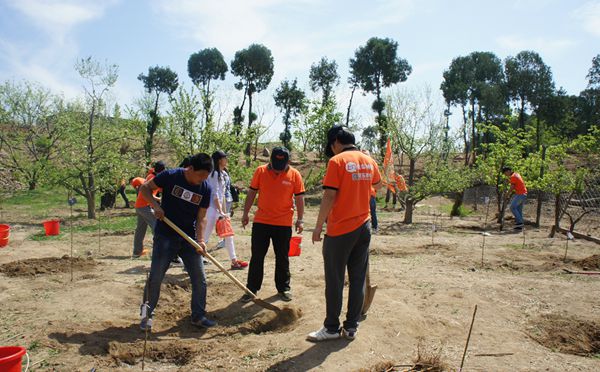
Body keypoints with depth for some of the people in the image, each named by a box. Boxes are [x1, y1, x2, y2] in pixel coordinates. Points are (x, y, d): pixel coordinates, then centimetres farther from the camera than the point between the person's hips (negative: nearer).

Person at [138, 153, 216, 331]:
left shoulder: (206, 189, -5)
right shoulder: (170, 176, -13)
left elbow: (201, 217, -3)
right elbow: (144, 188, -3)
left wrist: (200, 240, -15)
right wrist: (155, 204, -20)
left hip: (189, 238, 3)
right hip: (165, 236, -3)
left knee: (200, 279, 3)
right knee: (155, 277, 2)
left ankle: (198, 316, 19)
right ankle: (147, 314, 23)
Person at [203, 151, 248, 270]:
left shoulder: (223, 174, 14)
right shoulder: (214, 173, -14)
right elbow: (215, 194, -18)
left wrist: (224, 211, 14)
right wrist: (221, 211, -17)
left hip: (219, 208, 10)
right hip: (212, 208, -10)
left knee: (228, 234, 12)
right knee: (206, 236, -6)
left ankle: (234, 261, 19)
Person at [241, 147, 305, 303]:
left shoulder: (295, 175, -5)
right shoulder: (260, 171, -3)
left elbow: (299, 198, 1)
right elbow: (252, 193, 4)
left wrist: (300, 219, -1)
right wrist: (245, 213, 5)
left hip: (284, 224, 0)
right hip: (261, 222, 1)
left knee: (282, 258, 11)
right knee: (256, 257, 7)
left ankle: (283, 288, 25)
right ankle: (252, 289, 19)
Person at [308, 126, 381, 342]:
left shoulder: (337, 161, -11)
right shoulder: (369, 161, 8)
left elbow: (330, 196, -16)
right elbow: (378, 185, 27)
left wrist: (319, 226, -10)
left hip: (340, 230, -6)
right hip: (363, 228, 6)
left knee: (334, 281, 4)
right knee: (358, 280, 11)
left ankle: (332, 328, 14)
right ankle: (351, 327, 19)